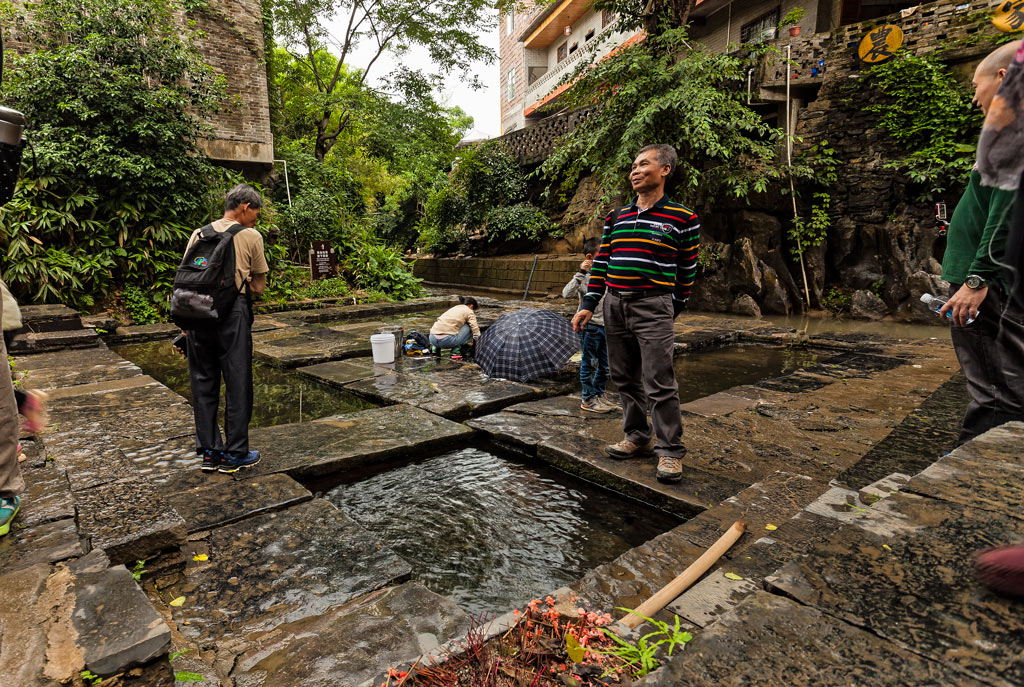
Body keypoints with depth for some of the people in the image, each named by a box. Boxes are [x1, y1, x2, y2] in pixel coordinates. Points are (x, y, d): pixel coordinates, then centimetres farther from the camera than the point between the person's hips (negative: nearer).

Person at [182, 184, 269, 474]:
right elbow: (258, 287, 1)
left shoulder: (199, 233, 12)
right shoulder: (251, 237, 2)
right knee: (237, 382, 4)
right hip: (232, 311, -4)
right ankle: (235, 454, 10)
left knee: (203, 381, 12)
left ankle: (209, 451, 20)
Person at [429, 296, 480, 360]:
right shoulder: (469, 311, 10)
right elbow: (475, 330, 1)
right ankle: (456, 350, 2)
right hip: (447, 340, -7)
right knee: (469, 327, 12)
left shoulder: (453, 308, 30)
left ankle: (435, 347, 15)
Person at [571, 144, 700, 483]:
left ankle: (670, 450, 6)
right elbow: (601, 263, 12)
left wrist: (674, 309, 9)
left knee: (660, 384, -6)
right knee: (626, 379, 11)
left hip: (653, 306, -5)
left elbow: (687, 270, 5)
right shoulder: (616, 218, 12)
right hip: (615, 306, 5)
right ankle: (638, 437, 25)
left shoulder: (683, 219, -1)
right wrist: (588, 305, 5)